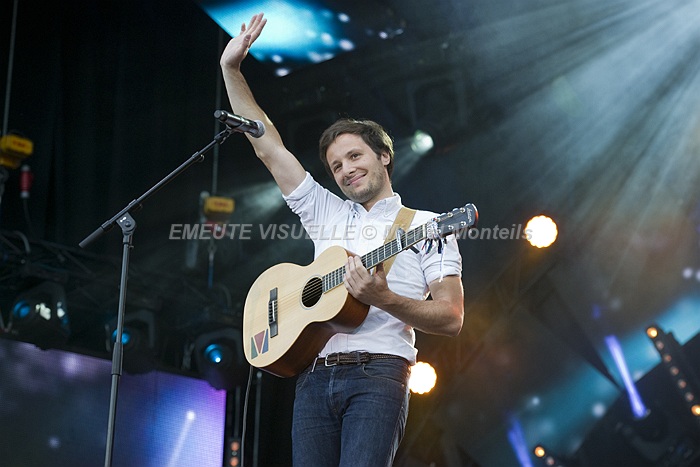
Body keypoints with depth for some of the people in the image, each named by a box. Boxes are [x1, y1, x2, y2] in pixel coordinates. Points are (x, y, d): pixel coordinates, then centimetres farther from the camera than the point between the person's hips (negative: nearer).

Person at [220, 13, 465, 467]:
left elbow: (451, 318, 0)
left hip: (377, 373, -5)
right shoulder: (327, 213, 22)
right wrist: (232, 69, 16)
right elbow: (269, 148, 21)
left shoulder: (425, 226, 8)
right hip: (315, 377, 5)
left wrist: (384, 299, -16)